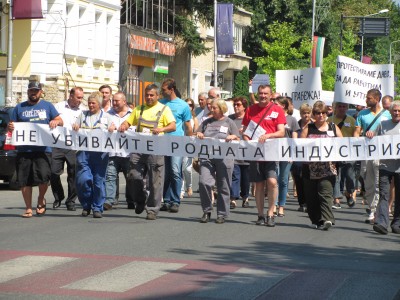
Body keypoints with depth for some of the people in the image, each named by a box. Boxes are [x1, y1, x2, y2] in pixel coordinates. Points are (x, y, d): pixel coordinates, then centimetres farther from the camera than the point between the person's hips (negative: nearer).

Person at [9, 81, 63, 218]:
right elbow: (12, 124, 16)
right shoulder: (19, 107, 15)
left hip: (43, 149, -2)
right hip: (23, 150, 2)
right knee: (25, 181, 1)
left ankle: (41, 200, 11)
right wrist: (10, 127, -9)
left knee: (43, 176, -16)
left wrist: (55, 122, -12)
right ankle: (28, 208, 11)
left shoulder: (47, 106, 12)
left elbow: (60, 121, 11)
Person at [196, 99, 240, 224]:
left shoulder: (229, 122, 9)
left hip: (224, 158, -2)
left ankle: (222, 214, 11)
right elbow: (197, 134, 21)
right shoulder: (207, 122, 18)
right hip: (207, 157, 2)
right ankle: (207, 211, -1)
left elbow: (237, 139, 8)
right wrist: (198, 135, -1)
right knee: (203, 182, -14)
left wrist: (232, 137, -13)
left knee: (223, 187, 1)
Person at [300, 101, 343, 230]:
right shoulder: (308, 129, 10)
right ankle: (316, 220, 16)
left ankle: (326, 219, -24)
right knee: (311, 195, 5)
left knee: (325, 193, -15)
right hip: (311, 169, 2)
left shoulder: (333, 128, 10)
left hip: (328, 168, -2)